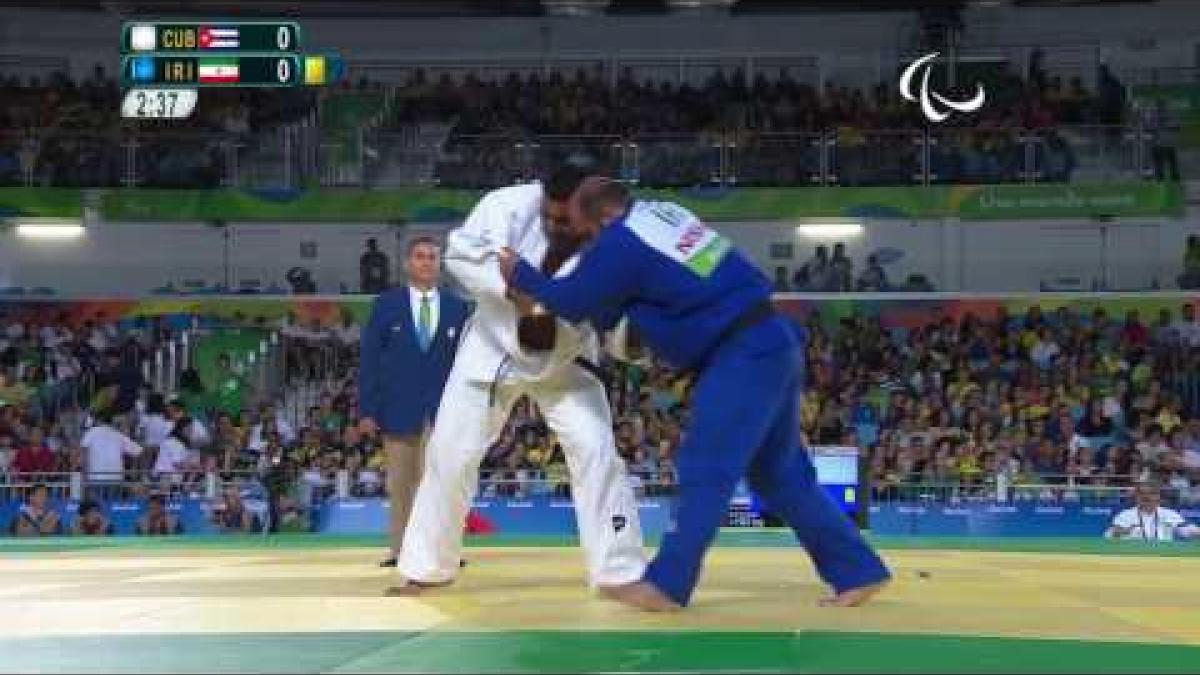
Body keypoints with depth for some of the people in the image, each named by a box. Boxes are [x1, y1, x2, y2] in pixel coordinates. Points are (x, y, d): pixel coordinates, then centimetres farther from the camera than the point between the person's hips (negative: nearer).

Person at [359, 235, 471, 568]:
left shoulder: (457, 307, 6)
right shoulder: (386, 304, 4)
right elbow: (370, 360, 3)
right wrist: (367, 409, -4)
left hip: (442, 408, 0)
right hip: (398, 407, 0)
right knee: (400, 484, 4)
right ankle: (400, 550, 8)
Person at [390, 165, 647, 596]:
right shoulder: (512, 204, -25)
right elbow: (460, 252, -24)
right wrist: (510, 287, -37)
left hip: (564, 360, 0)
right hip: (494, 347, 1)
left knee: (595, 450, -14)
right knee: (450, 453, 2)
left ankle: (621, 570, -4)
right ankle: (427, 568, 18)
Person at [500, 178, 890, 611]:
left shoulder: (620, 243, -13)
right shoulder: (660, 213, 14)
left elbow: (572, 302, -1)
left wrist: (520, 274, 12)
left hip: (743, 356, -10)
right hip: (771, 345, 10)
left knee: (704, 472, -6)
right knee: (779, 473, 15)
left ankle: (666, 584, -2)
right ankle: (859, 572, 19)